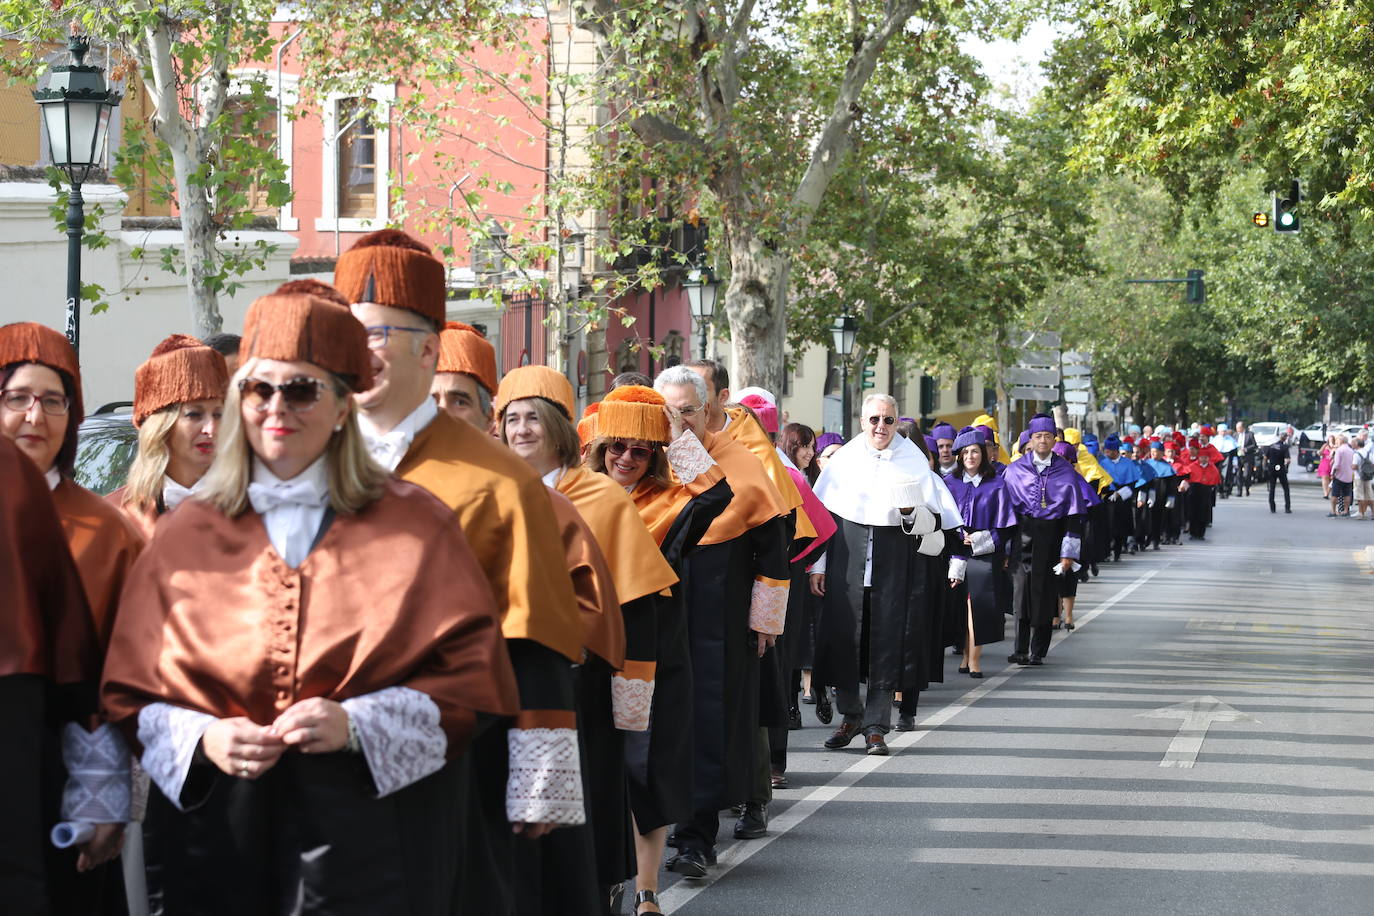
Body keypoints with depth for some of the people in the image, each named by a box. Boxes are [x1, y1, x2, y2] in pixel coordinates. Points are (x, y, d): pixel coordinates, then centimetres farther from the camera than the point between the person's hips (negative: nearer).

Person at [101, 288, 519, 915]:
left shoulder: (415, 526, 3)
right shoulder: (188, 534, 8)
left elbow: (471, 674, -2)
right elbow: (130, 691, 9)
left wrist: (358, 724, -16)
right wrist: (201, 740, -11)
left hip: (368, 830, -2)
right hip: (217, 833, 2)